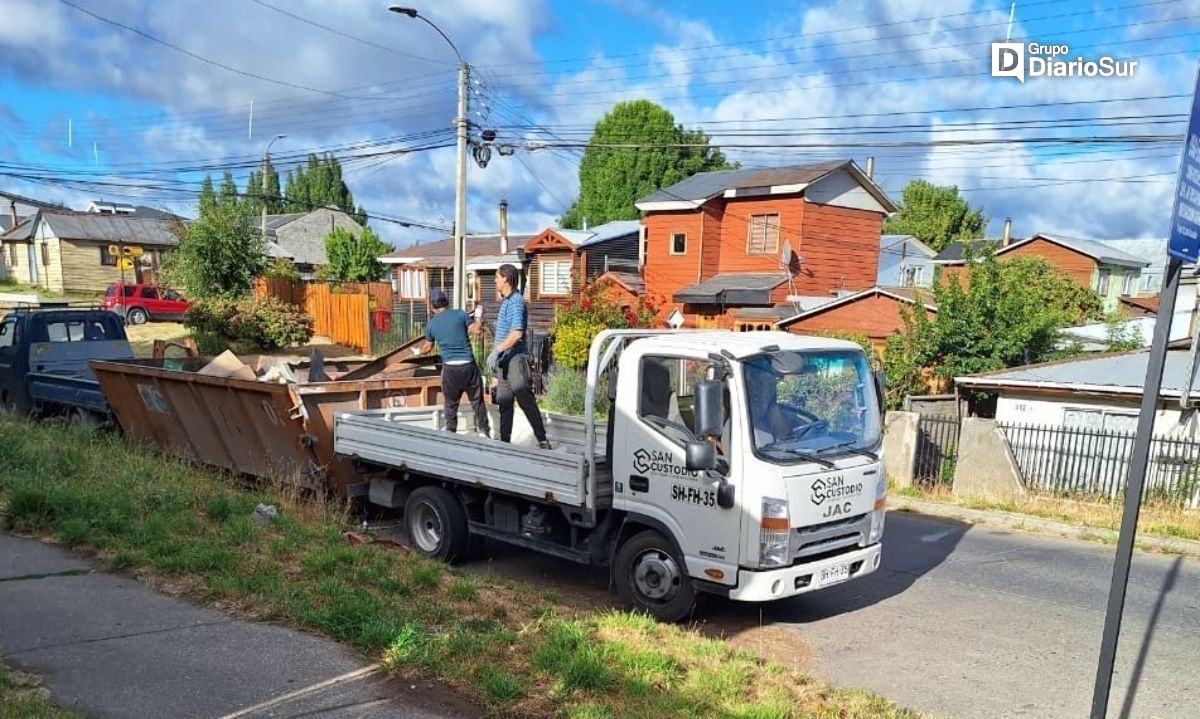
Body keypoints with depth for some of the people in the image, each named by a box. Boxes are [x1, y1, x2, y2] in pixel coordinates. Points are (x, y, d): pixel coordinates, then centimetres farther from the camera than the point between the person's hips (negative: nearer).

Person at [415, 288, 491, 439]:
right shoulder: (460, 314, -2)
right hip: (468, 365, -1)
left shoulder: (431, 324, 5)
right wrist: (478, 315, 18)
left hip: (450, 367, 1)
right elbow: (476, 329, -1)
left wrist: (418, 351, 42)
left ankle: (450, 432, 19)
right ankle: (483, 431, 12)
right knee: (477, 400, 9)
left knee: (451, 403, 15)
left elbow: (427, 347, 19)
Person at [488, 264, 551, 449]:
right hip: (505, 360, 10)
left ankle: (542, 440, -7)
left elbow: (517, 333, -26)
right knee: (504, 402, 12)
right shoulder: (506, 302, 17)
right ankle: (505, 441, 19)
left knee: (526, 400, -10)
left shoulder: (515, 302, -14)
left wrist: (496, 351, -26)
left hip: (516, 358, -10)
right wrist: (498, 355, 24)